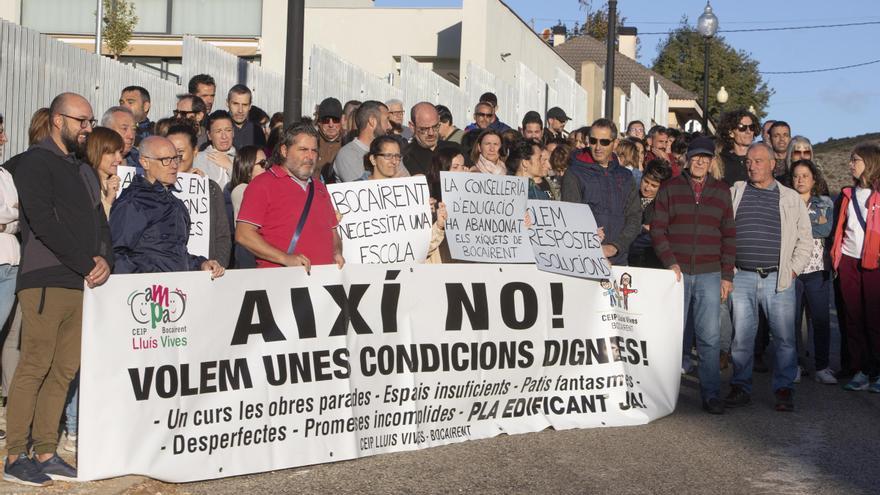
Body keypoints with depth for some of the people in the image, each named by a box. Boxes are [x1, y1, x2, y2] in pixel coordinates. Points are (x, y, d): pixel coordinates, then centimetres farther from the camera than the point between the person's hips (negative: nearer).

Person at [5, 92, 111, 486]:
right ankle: (15, 457, -1)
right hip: (45, 280, -8)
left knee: (64, 371, 7)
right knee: (35, 367, -7)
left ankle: (45, 453, 12)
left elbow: (99, 222, 20)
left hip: (82, 282, 8)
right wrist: (87, 264, -12)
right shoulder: (37, 162, -2)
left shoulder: (83, 170, 23)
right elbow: (43, 222, -13)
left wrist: (104, 259, -2)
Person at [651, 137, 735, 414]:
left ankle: (711, 395, 3)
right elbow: (657, 229, 1)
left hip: (709, 274, 1)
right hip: (676, 272, -1)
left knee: (710, 338, -3)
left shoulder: (721, 191, 11)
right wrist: (670, 262, -11)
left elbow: (729, 235, 10)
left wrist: (727, 275, 4)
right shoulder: (670, 188, 6)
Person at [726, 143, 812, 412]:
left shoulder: (791, 198, 10)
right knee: (741, 337, 3)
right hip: (742, 278, 1)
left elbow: (805, 240, 11)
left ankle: (784, 389, 9)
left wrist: (793, 270, 1)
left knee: (784, 337, -1)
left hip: (778, 279, 0)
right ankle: (740, 387, 13)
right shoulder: (734, 193, 10)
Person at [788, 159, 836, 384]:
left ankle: (822, 367, 6)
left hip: (817, 269, 1)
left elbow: (827, 230, -7)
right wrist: (815, 224, -7)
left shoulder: (825, 203, 10)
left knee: (821, 319, 0)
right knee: (792, 319, 2)